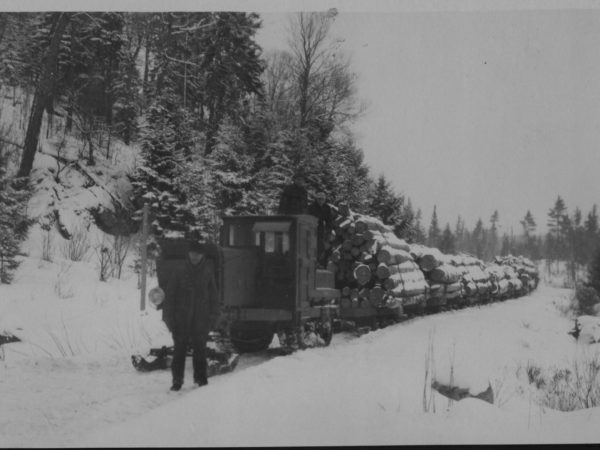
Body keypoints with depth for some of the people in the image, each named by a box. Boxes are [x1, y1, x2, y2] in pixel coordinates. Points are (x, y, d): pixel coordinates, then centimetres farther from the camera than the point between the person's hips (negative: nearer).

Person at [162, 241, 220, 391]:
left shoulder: (207, 272, 4)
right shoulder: (179, 273, -1)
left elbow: (213, 296, 10)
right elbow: (169, 296, 0)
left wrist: (213, 315, 5)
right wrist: (169, 317, -4)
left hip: (201, 319, 1)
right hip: (181, 319, -1)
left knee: (200, 349, 6)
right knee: (179, 349, 1)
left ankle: (201, 378, 17)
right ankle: (177, 380, 7)